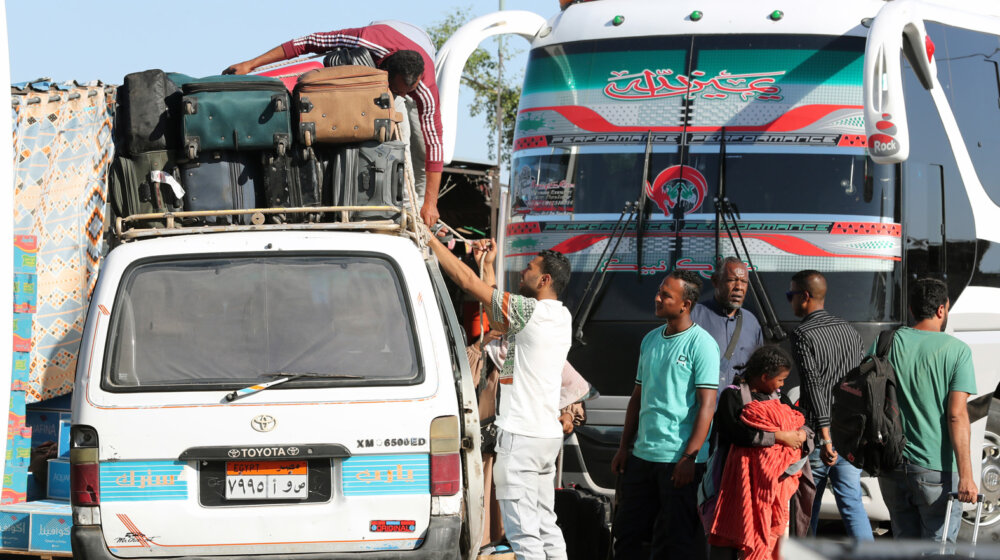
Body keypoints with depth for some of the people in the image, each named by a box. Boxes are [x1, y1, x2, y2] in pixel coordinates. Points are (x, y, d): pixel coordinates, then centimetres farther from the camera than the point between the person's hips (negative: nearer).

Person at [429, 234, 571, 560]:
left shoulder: (531, 311, -15)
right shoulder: (559, 317, 12)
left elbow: (467, 281, -14)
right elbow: (498, 321, 25)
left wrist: (430, 239, -5)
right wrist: (488, 266, 28)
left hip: (520, 435, -9)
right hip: (547, 433, 9)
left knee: (523, 532, -10)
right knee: (546, 526, 13)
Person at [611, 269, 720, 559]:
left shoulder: (701, 344, -9)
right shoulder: (651, 340, 13)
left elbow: (707, 405, -14)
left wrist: (689, 457, -20)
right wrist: (624, 447, 14)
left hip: (679, 459, -7)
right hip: (642, 455, 7)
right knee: (627, 531, 10)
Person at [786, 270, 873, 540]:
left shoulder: (803, 335, -11)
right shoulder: (850, 330, 11)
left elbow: (814, 388, -19)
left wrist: (825, 437, -23)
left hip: (820, 436, -6)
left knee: (807, 506, 7)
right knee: (852, 502, 6)